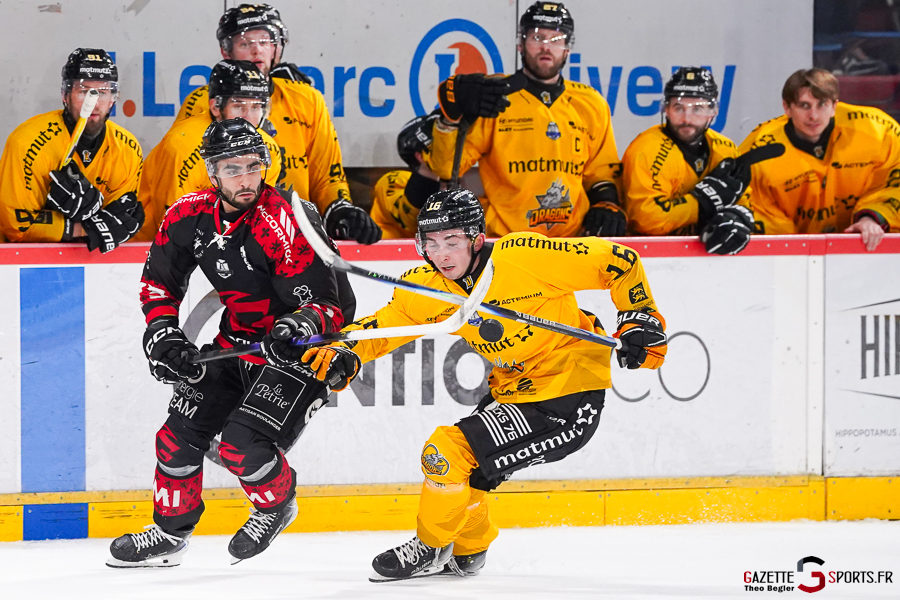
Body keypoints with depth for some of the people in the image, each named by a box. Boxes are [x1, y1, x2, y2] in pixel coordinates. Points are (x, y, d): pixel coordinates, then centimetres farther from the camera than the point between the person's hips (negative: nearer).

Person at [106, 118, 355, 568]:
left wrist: (301, 325, -46)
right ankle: (170, 535, 26)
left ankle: (277, 503, 11)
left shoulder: (284, 223, -27)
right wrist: (163, 333, -4)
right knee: (179, 436, 5)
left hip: (298, 346, -7)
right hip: (236, 341, 7)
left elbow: (327, 304, -26)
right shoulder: (191, 215, -7)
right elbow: (159, 280, 9)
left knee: (242, 445, -21)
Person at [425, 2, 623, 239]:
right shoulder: (492, 96, 5)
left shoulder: (591, 104, 16)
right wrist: (451, 115, -17)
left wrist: (606, 202, 8)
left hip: (576, 240, 3)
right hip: (504, 243, -3)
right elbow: (446, 168, -2)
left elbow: (602, 170, 28)